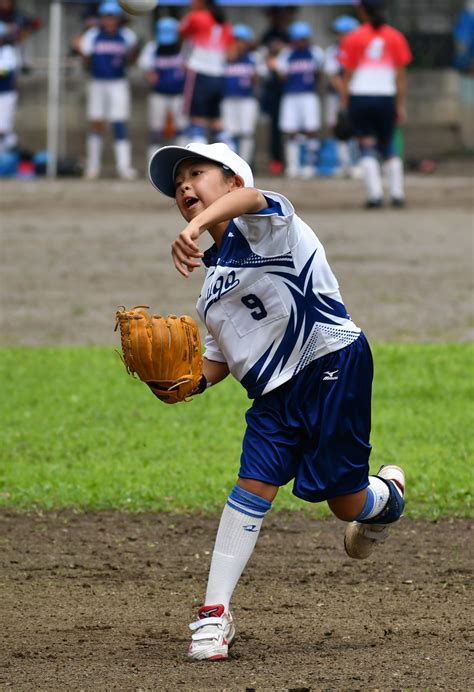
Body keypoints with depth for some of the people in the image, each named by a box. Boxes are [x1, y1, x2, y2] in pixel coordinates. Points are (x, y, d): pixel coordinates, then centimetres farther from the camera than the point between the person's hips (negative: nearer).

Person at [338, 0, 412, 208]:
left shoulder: (354, 38, -1)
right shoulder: (395, 37, 5)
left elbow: (348, 74, 0)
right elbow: (401, 75, 6)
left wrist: (344, 103, 5)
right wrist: (401, 105, 11)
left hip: (359, 97, -2)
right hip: (386, 97, 2)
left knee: (367, 146, 1)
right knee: (388, 146, 16)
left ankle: (375, 193, -11)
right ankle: (397, 193, 8)